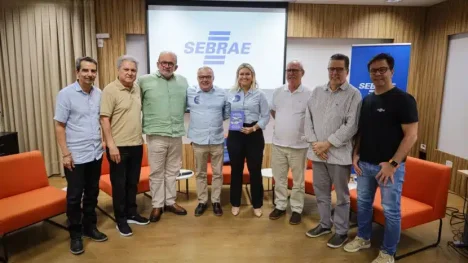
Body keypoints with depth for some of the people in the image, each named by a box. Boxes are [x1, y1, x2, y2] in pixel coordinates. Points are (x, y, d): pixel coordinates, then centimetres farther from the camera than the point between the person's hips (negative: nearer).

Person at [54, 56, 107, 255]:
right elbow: (59, 126, -8)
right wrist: (65, 153, -12)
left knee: (92, 193, 15)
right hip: (76, 156, -4)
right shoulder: (66, 94, -8)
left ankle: (90, 227, 31)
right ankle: (75, 234, 21)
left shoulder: (99, 94, 4)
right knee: (74, 196, 6)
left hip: (96, 154, 4)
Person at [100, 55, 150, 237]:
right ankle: (121, 220, 19)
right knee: (119, 184, 5)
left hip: (136, 145, 6)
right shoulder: (110, 90, -11)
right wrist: (111, 145, -19)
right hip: (119, 146, -6)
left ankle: (131, 214, 31)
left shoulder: (137, 89, 8)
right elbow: (104, 119, -15)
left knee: (133, 182, 16)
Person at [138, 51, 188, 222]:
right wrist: (144, 124, 0)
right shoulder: (145, 81, -2)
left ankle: (170, 202, 28)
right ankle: (157, 205, 18)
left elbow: (187, 105, 16)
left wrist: (179, 119, 8)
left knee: (173, 171, 14)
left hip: (176, 134, 4)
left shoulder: (183, 82, 8)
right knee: (157, 172, 5)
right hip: (156, 135, -3)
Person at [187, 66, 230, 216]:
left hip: (217, 140, 1)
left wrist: (217, 120, 2)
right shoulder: (189, 92, -1)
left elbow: (227, 113, 12)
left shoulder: (222, 93, 3)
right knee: (200, 173, 11)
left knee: (217, 173, 9)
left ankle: (216, 201, 24)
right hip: (198, 140, -1)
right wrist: (198, 120, 2)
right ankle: (202, 201, 25)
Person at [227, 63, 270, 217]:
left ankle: (257, 205, 21)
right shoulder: (231, 93, 6)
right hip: (235, 134, 2)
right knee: (236, 169, 9)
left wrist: (254, 128, -13)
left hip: (254, 135, -1)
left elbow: (266, 116, -2)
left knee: (255, 170, 5)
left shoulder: (259, 94, 0)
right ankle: (235, 203, 24)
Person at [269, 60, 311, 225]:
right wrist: (284, 123, 10)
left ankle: (296, 209, 24)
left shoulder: (309, 94, -9)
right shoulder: (278, 92, 4)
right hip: (278, 143, 4)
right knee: (279, 178, 14)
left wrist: (305, 129, -4)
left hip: (298, 145, -4)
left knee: (298, 180, 9)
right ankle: (280, 206, 29)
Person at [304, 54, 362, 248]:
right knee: (320, 191, 16)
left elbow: (351, 126, -13)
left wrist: (328, 144, -15)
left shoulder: (353, 94, -6)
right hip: (317, 152, 5)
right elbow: (309, 118, 7)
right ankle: (324, 224, 34)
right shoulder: (317, 92, 9)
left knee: (341, 195, 8)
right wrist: (314, 142, -6)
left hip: (339, 153, -5)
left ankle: (341, 231, 24)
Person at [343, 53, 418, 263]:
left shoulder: (403, 99, -10)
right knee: (363, 203, 16)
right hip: (365, 164, 6)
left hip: (389, 166, -6)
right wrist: (355, 154, 4)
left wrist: (393, 163, -18)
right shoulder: (366, 100, 9)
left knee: (391, 210, 5)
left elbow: (411, 135, -14)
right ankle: (363, 238, 35)